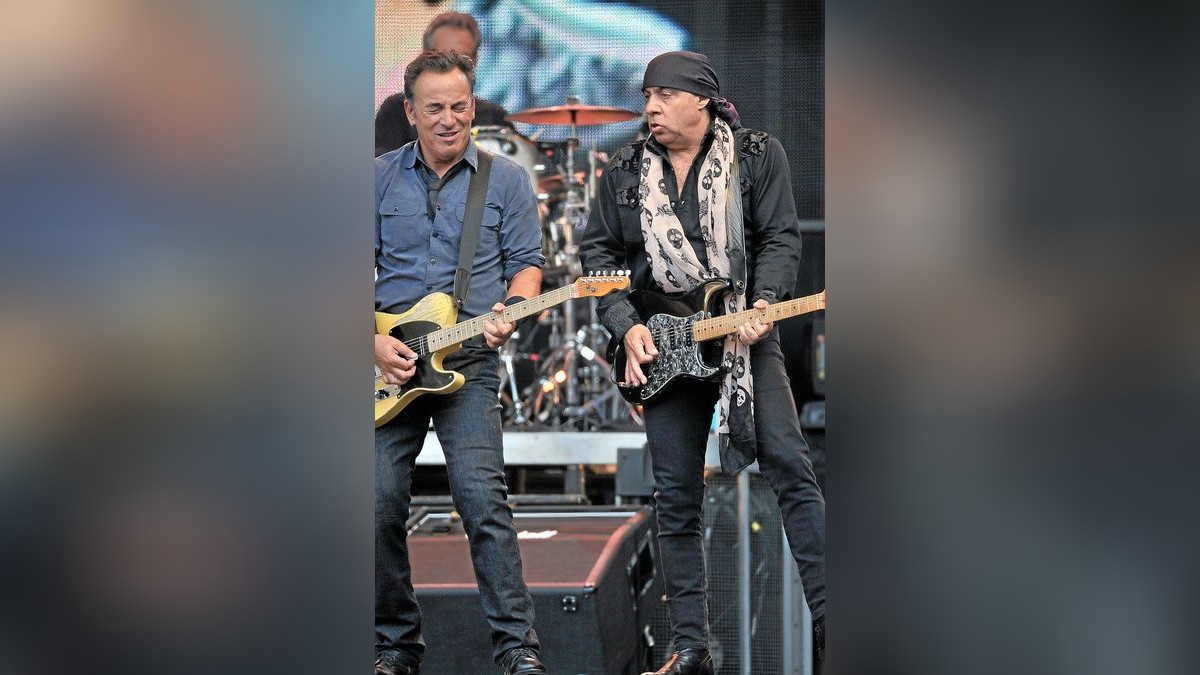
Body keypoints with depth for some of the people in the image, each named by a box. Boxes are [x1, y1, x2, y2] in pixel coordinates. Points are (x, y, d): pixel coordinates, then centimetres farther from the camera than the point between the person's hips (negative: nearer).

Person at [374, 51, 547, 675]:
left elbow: (527, 261, 6)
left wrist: (509, 312, -15)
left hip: (468, 360, -2)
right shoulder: (380, 178, 9)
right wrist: (376, 342, -5)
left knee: (481, 495, -16)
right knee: (382, 502, -1)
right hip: (392, 362, 2)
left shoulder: (505, 179, 6)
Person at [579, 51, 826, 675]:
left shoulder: (759, 155, 1)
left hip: (746, 336, -3)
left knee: (789, 468, -14)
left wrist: (762, 304, -19)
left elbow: (780, 238, -3)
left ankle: (827, 620, -12)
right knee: (677, 499, 3)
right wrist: (627, 325, -4)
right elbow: (597, 251, 9)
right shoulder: (625, 171, 8)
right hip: (660, 344, 3)